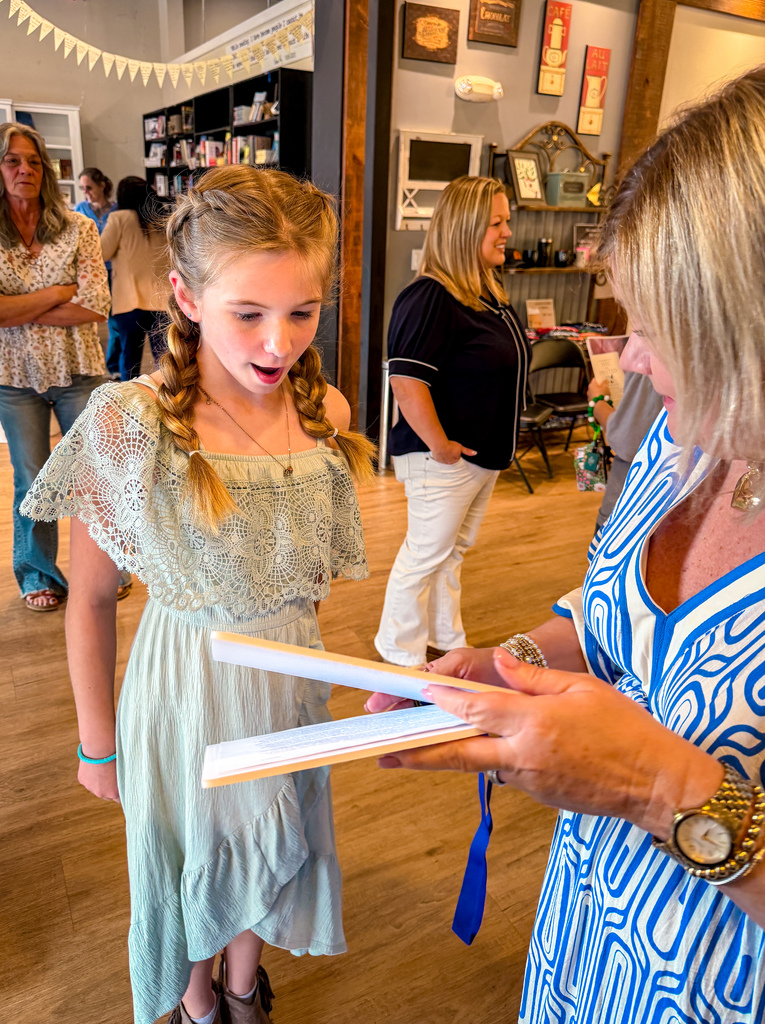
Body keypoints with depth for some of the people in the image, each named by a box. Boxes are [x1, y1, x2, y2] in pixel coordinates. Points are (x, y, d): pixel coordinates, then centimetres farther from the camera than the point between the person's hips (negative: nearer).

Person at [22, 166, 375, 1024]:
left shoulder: (325, 413, -10)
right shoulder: (130, 426, -22)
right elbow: (90, 600, -12)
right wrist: (97, 742, -3)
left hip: (292, 672, 4)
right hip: (186, 683, -3)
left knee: (269, 849, 26)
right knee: (196, 858, 23)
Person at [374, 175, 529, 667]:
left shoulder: (490, 294, 11)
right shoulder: (430, 297, -20)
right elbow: (407, 380, -28)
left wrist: (504, 441, 19)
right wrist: (440, 445, -22)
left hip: (485, 453, 9)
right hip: (444, 458, -9)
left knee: (455, 551, 21)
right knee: (425, 554, 4)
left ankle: (448, 640, 38)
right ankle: (402, 654, 23)